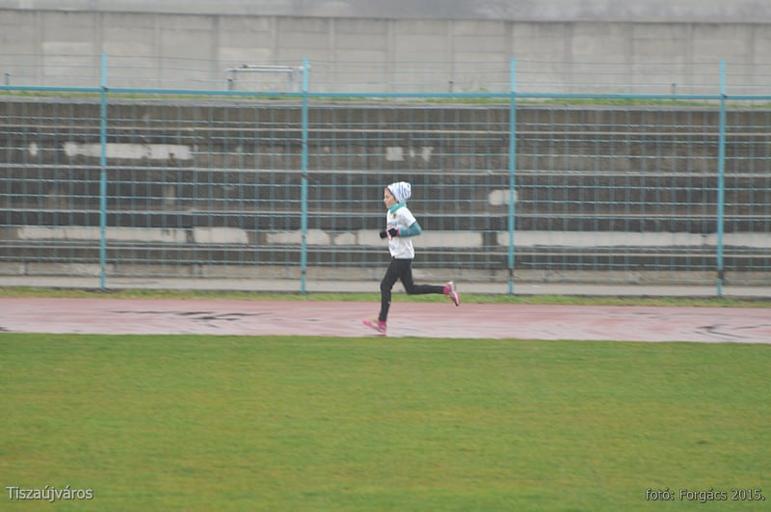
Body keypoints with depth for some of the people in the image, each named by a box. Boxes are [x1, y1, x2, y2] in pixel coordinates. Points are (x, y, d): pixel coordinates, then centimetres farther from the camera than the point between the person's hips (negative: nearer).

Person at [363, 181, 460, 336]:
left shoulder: (402, 212, -15)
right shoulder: (390, 212, 13)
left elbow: (417, 230, -20)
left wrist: (397, 232, -23)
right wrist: (386, 233, 5)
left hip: (403, 256, -10)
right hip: (398, 255, 10)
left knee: (385, 285, -8)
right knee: (411, 289, 12)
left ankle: (381, 322, -4)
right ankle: (446, 289, 17)